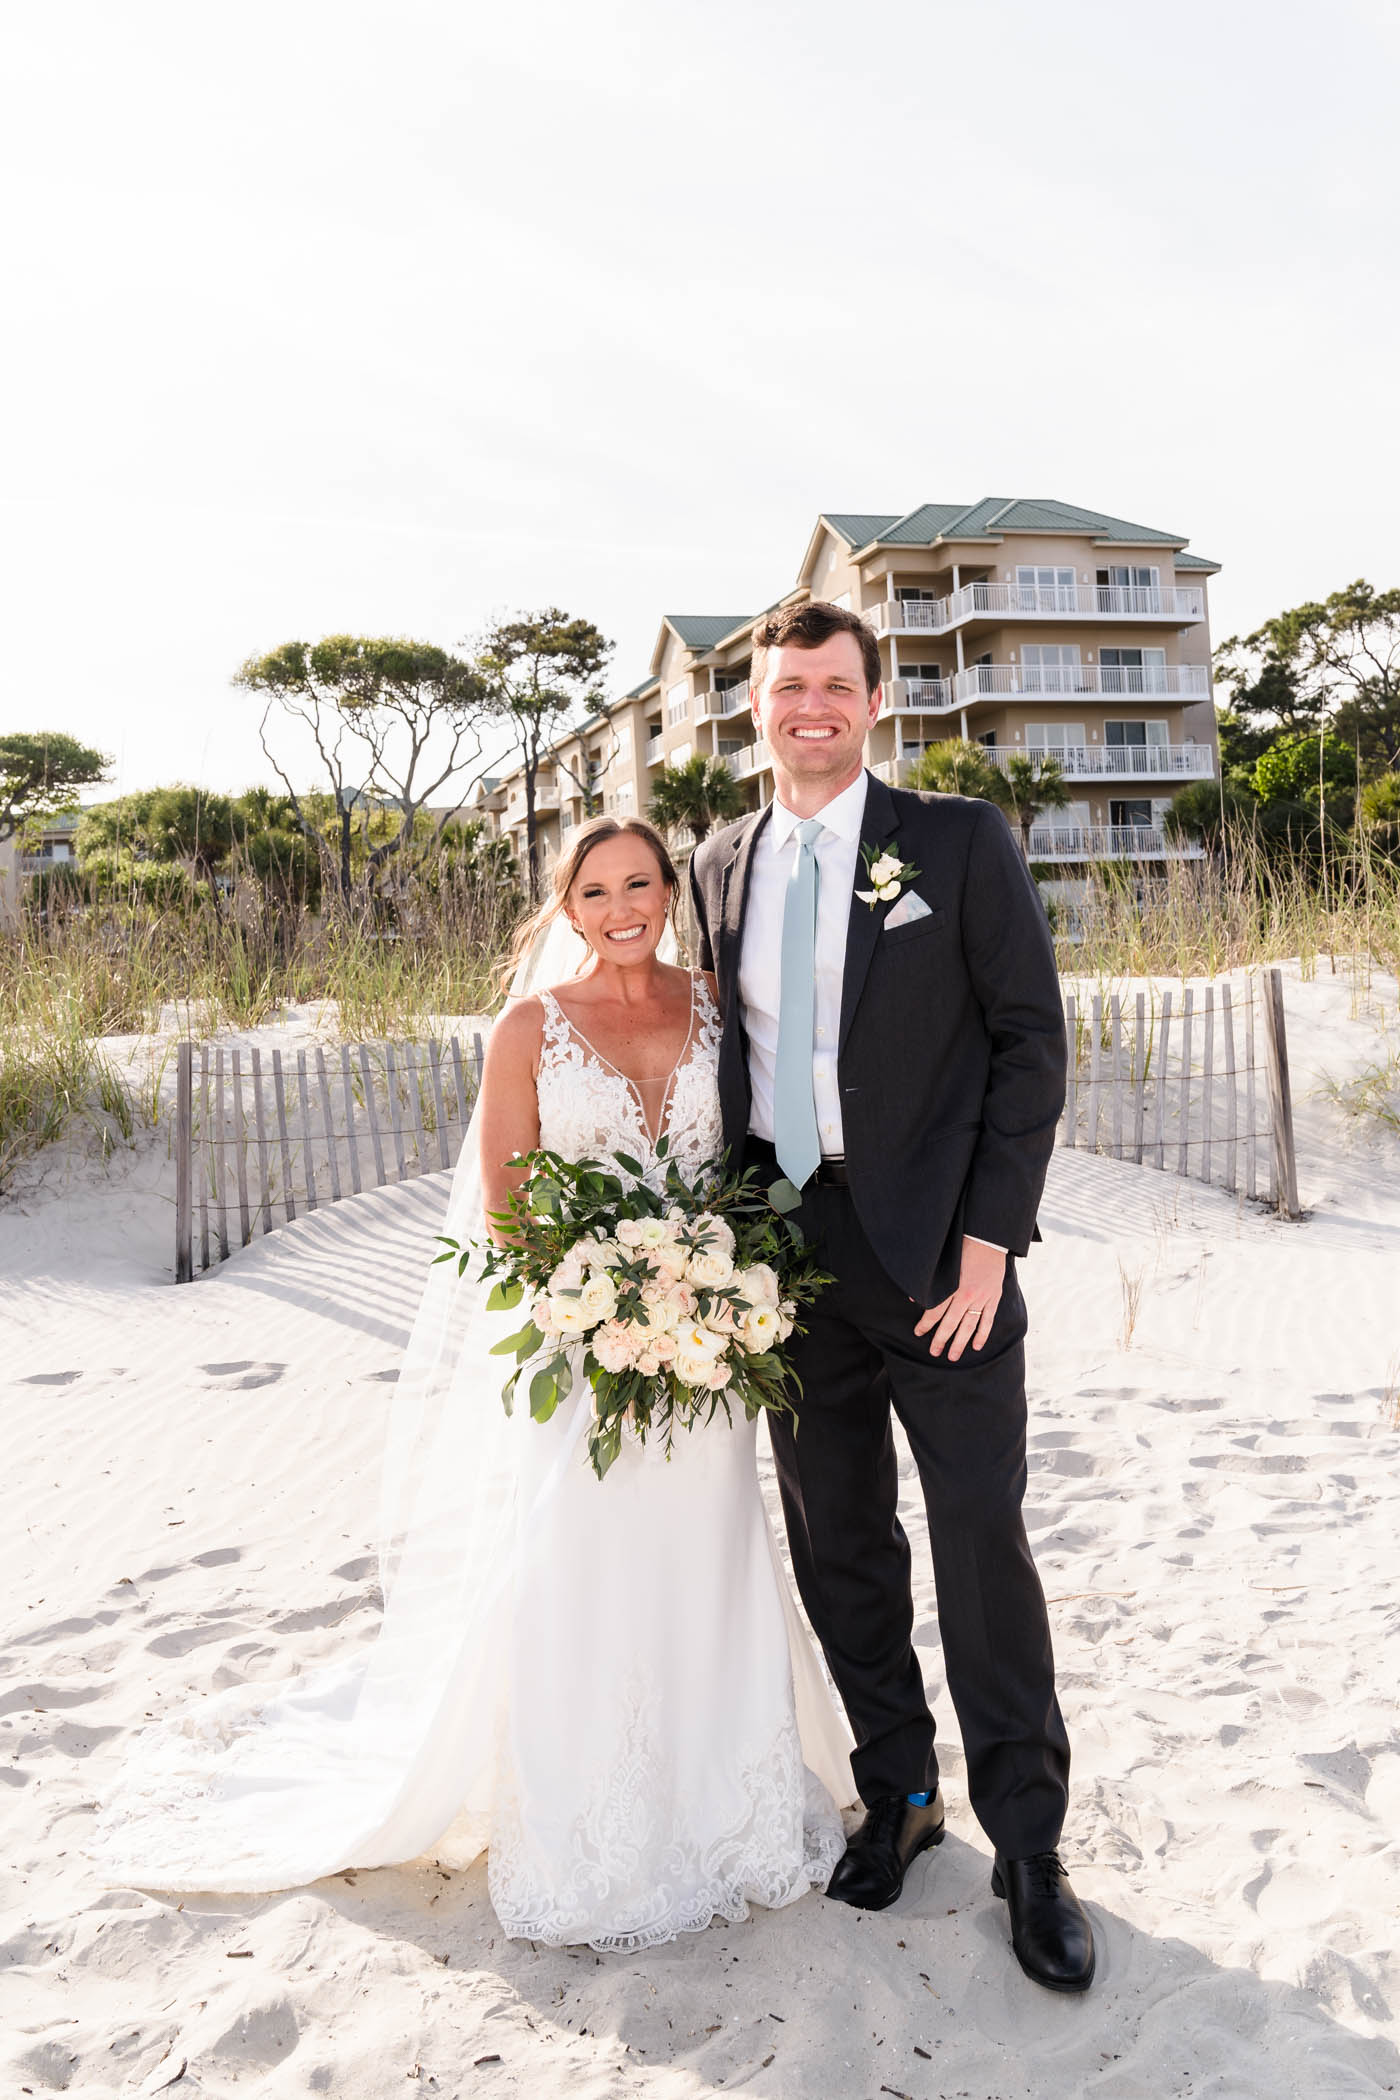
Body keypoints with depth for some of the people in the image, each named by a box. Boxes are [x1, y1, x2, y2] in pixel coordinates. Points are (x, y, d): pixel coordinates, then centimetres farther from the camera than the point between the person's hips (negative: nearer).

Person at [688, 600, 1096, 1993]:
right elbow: (732, 1050, 13)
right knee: (837, 1549, 12)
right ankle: (896, 1796, 33)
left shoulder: (960, 841, -2)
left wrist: (986, 1240, -12)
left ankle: (1027, 1842, 22)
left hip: (937, 1250, -3)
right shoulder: (720, 867, 10)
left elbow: (1030, 1039, -5)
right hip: (790, 1251, 4)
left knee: (981, 1542, 2)